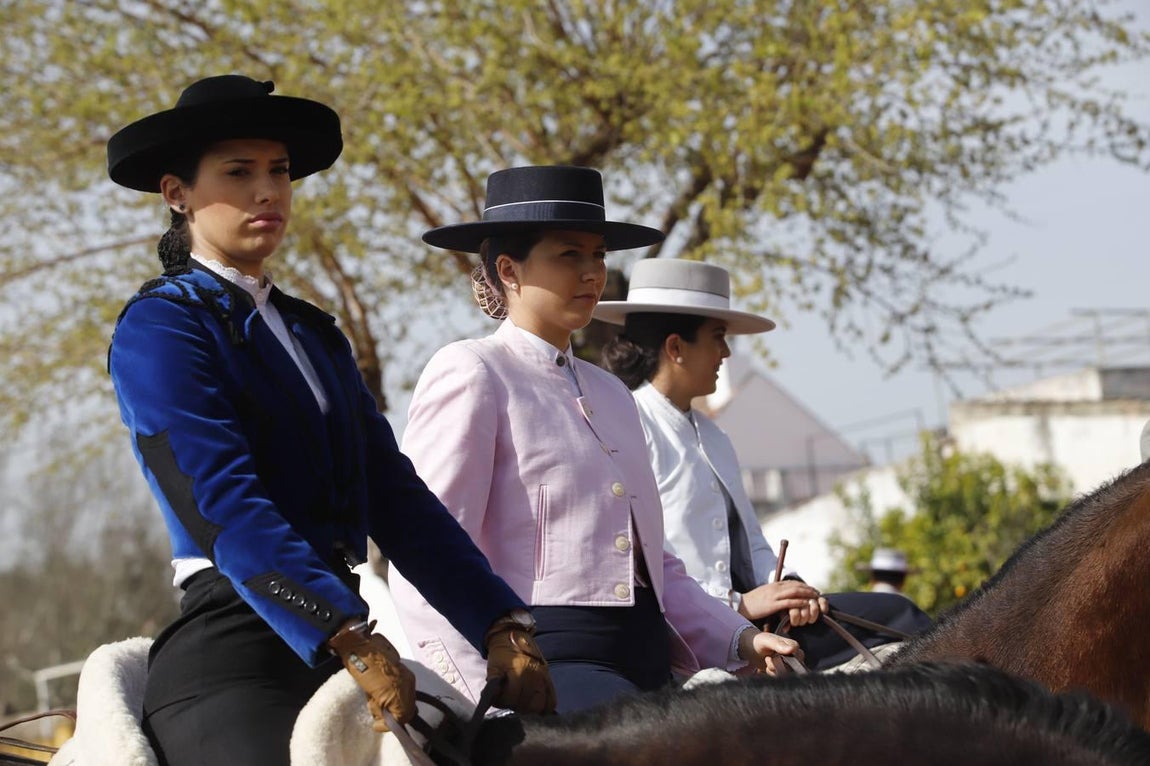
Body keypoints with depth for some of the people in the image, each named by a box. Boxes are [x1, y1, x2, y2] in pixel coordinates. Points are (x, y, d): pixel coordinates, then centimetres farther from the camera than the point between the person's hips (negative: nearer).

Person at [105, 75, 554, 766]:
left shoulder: (317, 334, 22)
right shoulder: (158, 330, -2)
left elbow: (397, 498, 14)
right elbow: (224, 505, -16)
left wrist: (501, 624, 0)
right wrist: (349, 640, -28)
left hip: (344, 646, 7)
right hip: (231, 656, -7)